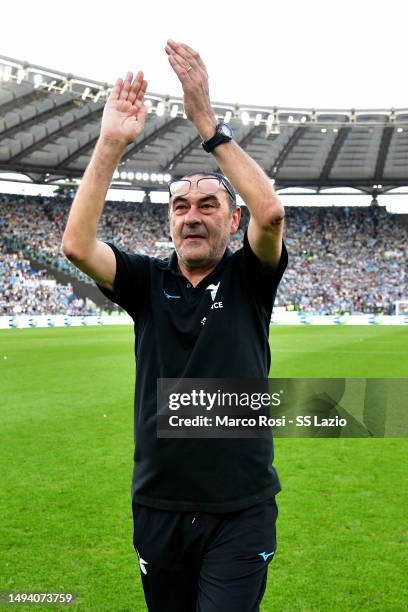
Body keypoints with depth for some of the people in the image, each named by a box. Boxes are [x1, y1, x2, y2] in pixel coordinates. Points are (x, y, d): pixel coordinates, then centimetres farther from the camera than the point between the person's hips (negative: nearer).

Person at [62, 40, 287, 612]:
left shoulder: (248, 278, -3)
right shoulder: (148, 281, 2)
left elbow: (270, 212, -24)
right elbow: (76, 244, -15)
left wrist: (206, 120, -24)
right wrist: (111, 143, -22)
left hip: (241, 509, -2)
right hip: (158, 507, 3)